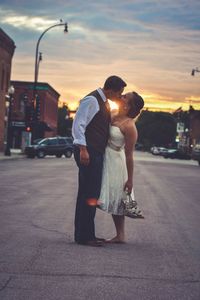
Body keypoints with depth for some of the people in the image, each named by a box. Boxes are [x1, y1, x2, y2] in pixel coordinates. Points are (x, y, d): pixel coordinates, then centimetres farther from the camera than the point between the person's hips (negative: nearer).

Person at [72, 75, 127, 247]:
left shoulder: (104, 102, 17)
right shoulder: (92, 100, -13)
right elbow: (78, 125, -18)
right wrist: (82, 149, -22)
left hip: (97, 153, 10)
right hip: (88, 153, -10)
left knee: (88, 194, 13)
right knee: (89, 194, -8)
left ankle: (85, 234, 20)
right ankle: (84, 236, -3)